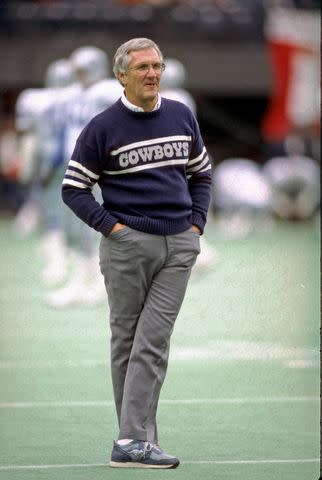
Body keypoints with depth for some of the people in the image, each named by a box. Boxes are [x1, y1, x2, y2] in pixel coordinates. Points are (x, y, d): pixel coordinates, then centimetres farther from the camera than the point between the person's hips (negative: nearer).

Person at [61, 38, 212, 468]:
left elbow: (201, 173, 22)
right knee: (126, 341, 3)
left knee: (153, 341, -6)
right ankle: (139, 439, 6)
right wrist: (110, 225, -8)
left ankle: (132, 441, -9)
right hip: (128, 244, -2)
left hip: (179, 246, 2)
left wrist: (197, 222, 9)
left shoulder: (182, 117, 10)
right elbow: (73, 187, 2)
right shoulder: (103, 127, -2)